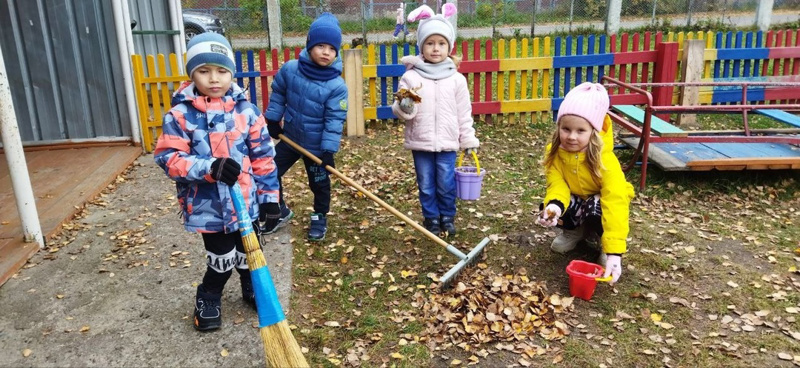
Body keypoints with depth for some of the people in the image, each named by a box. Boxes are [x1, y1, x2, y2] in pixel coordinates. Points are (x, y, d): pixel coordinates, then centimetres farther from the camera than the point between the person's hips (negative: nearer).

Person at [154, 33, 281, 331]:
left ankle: (252, 290, 46)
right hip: (208, 205, -2)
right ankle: (208, 299, 37)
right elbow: (169, 158, -13)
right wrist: (210, 167, -28)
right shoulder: (180, 115, -10)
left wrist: (269, 196, 1)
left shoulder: (246, 110, -4)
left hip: (246, 201, 2)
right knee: (222, 259, 9)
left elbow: (263, 156, 1)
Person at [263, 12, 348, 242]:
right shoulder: (290, 69, -12)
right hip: (290, 138, 4)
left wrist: (328, 150, -23)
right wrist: (273, 120, 9)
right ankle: (281, 212, 34)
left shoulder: (337, 86, -22)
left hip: (317, 146, -4)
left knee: (319, 184, 13)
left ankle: (319, 218, 38)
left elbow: (334, 121, -20)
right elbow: (278, 94, 6)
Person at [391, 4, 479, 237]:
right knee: (426, 185, 10)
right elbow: (400, 110, -4)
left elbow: (464, 114, 4)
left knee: (447, 185, 7)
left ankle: (447, 217, 28)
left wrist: (469, 141, 4)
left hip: (447, 143, 0)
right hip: (420, 142, 0)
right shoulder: (410, 76, -5)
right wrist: (403, 107, -27)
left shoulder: (456, 79, -1)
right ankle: (431, 219, 28)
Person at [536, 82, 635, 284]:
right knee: (549, 209, -25)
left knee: (596, 211, -37)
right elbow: (557, 183, -22)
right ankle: (576, 230, 11)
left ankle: (606, 244, -2)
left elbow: (615, 203, -41)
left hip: (603, 199, -4)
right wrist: (555, 204, -49)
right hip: (576, 199, 4)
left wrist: (614, 251, -49)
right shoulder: (554, 152, -22)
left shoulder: (604, 160, -35)